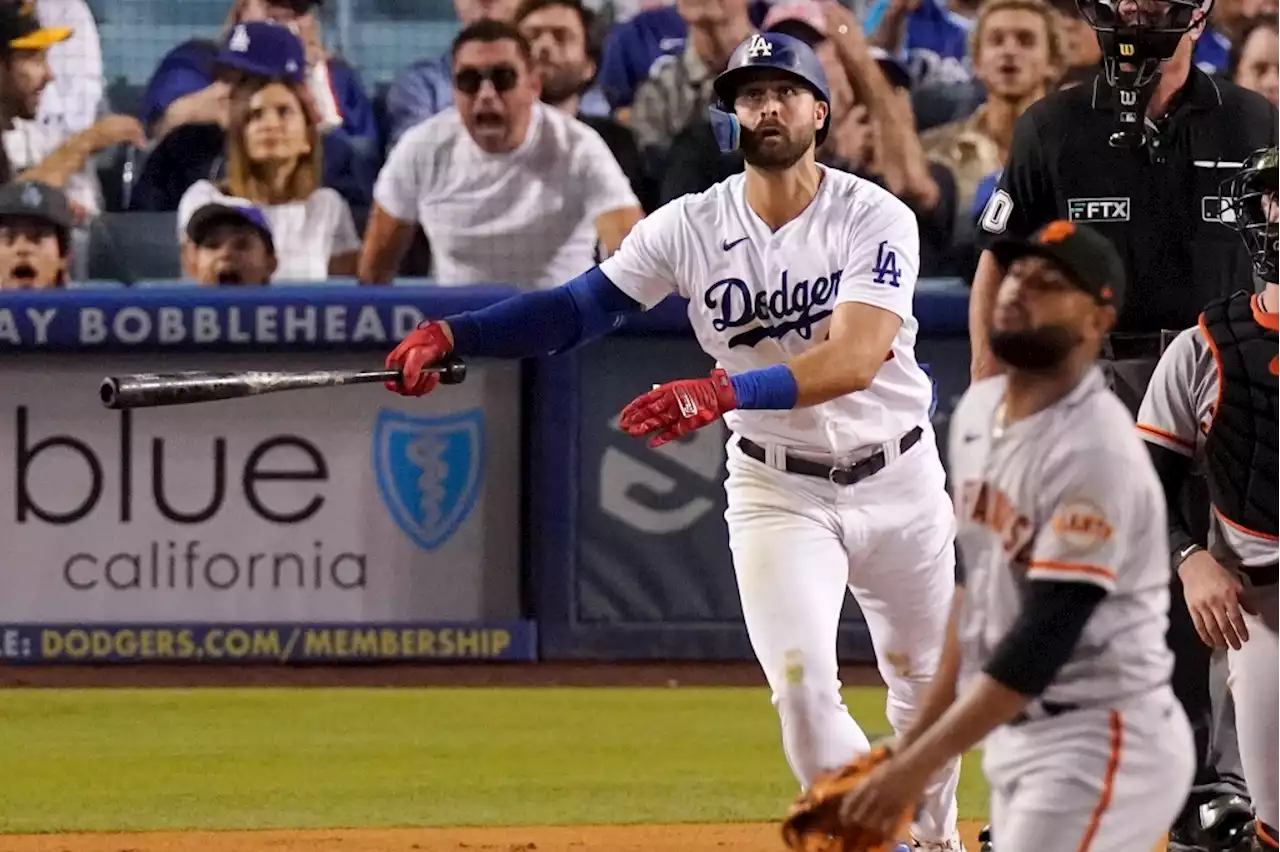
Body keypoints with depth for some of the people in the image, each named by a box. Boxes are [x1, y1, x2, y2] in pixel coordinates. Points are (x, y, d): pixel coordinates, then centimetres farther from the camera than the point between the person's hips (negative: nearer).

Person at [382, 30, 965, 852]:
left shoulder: (877, 220, -17)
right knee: (802, 688, -15)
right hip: (776, 488, 1)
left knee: (923, 676, 16)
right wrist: (450, 333, -28)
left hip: (898, 476, 0)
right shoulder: (691, 226, -9)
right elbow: (577, 309, -12)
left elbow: (855, 358, -31)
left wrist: (723, 392, -45)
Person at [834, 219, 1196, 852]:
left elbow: (1044, 641, -24)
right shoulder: (978, 410, 8)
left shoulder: (1096, 453, -21)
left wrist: (919, 765, -25)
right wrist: (916, 737, 17)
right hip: (1014, 738, 10)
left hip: (1101, 746, -10)